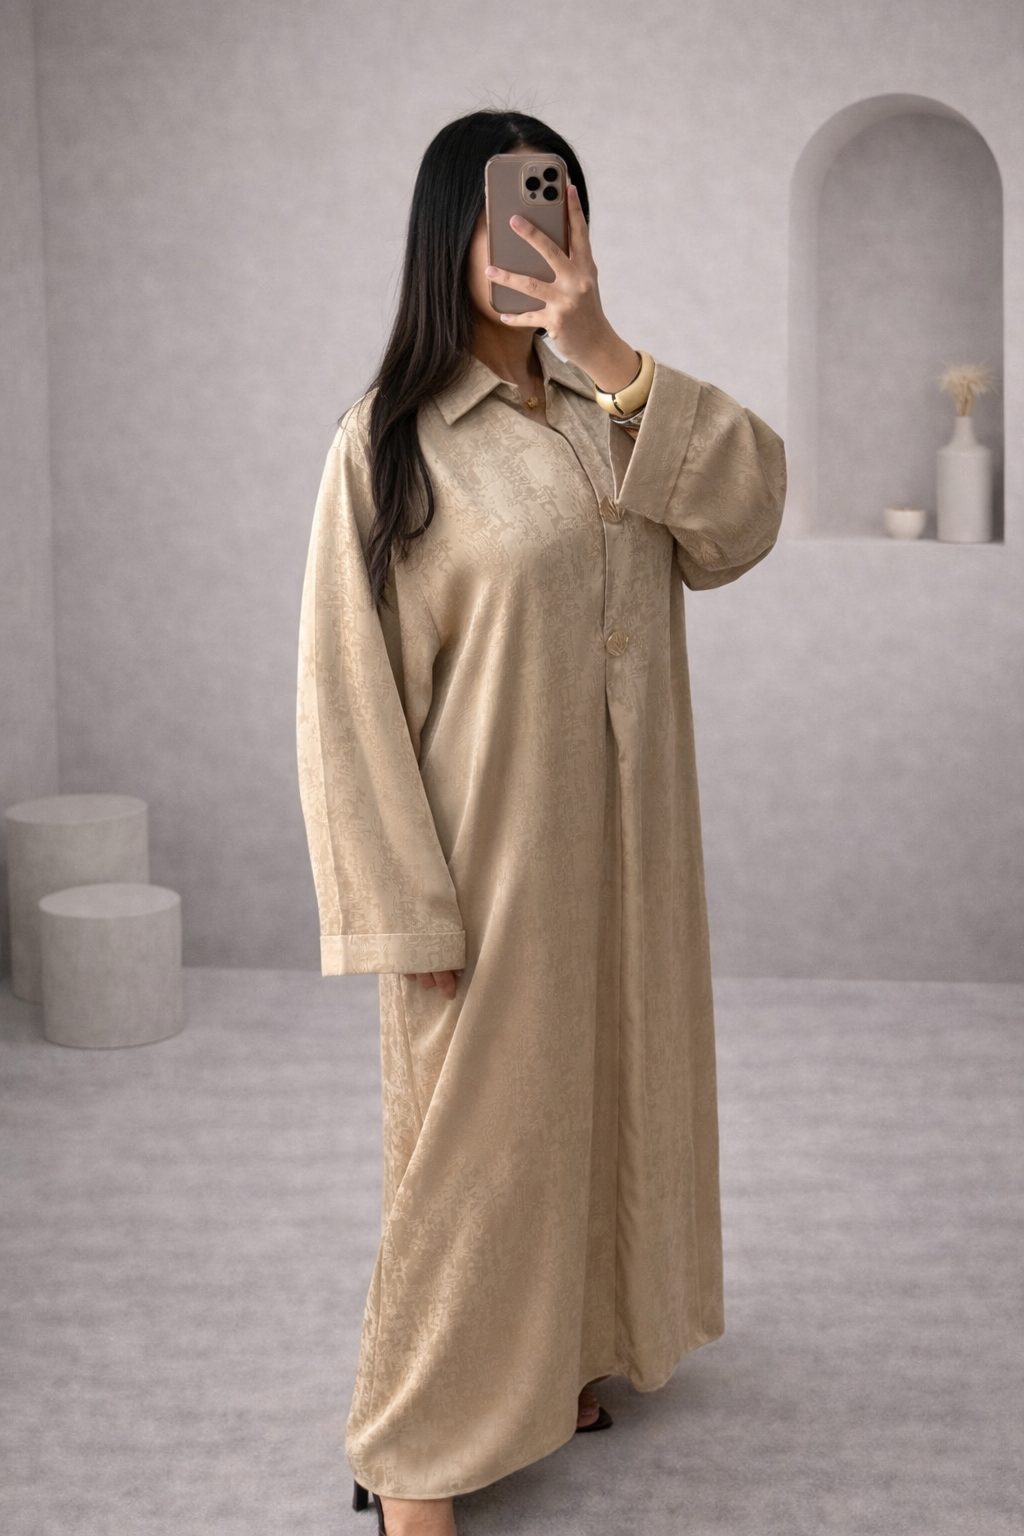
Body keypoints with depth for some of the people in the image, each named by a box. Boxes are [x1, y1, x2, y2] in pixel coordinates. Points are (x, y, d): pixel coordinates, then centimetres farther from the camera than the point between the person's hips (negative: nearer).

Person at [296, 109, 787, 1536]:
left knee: (602, 1097, 17)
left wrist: (611, 357, -20)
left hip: (624, 839, 6)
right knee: (475, 1131, 2)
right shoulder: (391, 441, -12)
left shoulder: (611, 408, 6)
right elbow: (351, 686, -13)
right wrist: (408, 907, -16)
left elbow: (749, 507, -10)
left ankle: (555, 1361, 37)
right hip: (490, 852, -6)